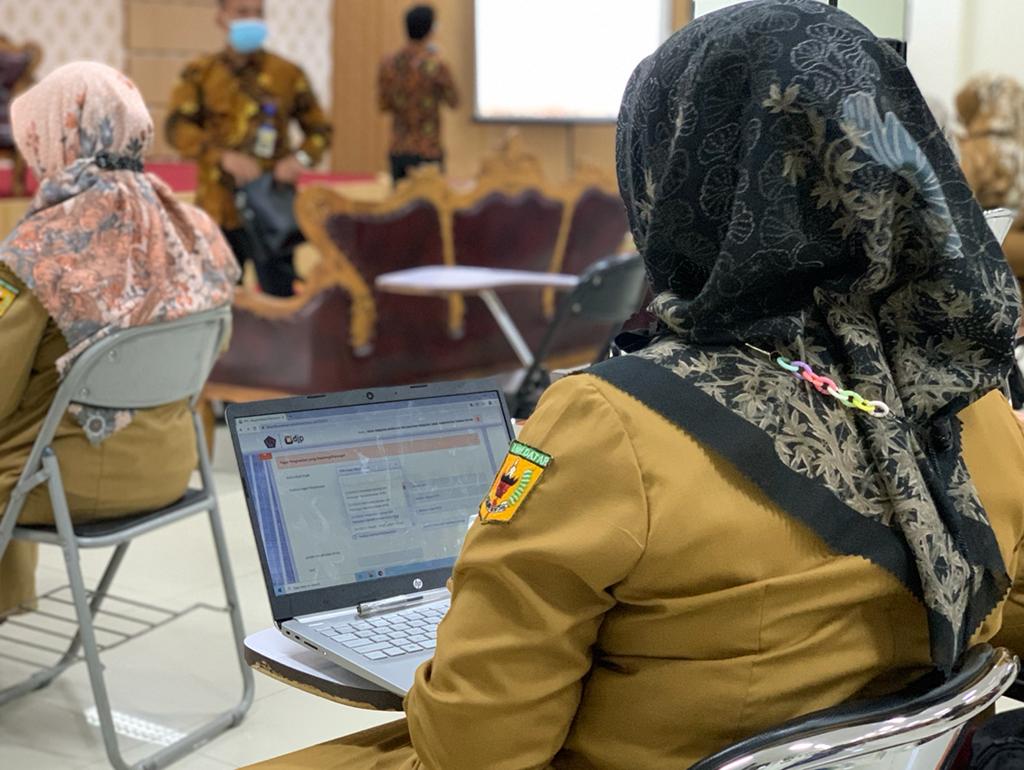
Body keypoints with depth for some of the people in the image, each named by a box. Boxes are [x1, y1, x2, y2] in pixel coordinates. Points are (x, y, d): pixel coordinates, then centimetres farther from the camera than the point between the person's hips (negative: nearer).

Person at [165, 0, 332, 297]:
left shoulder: (287, 73, 6)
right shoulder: (200, 73, 5)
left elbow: (319, 128, 11)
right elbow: (177, 127, -6)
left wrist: (302, 158, -11)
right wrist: (224, 157, -21)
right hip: (219, 206, 1)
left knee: (281, 294, -2)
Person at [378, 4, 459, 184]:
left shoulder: (388, 65, 0)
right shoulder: (436, 66, -13)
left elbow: (384, 105, 7)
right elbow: (453, 102, -1)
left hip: (398, 150, 5)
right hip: (428, 152, -5)